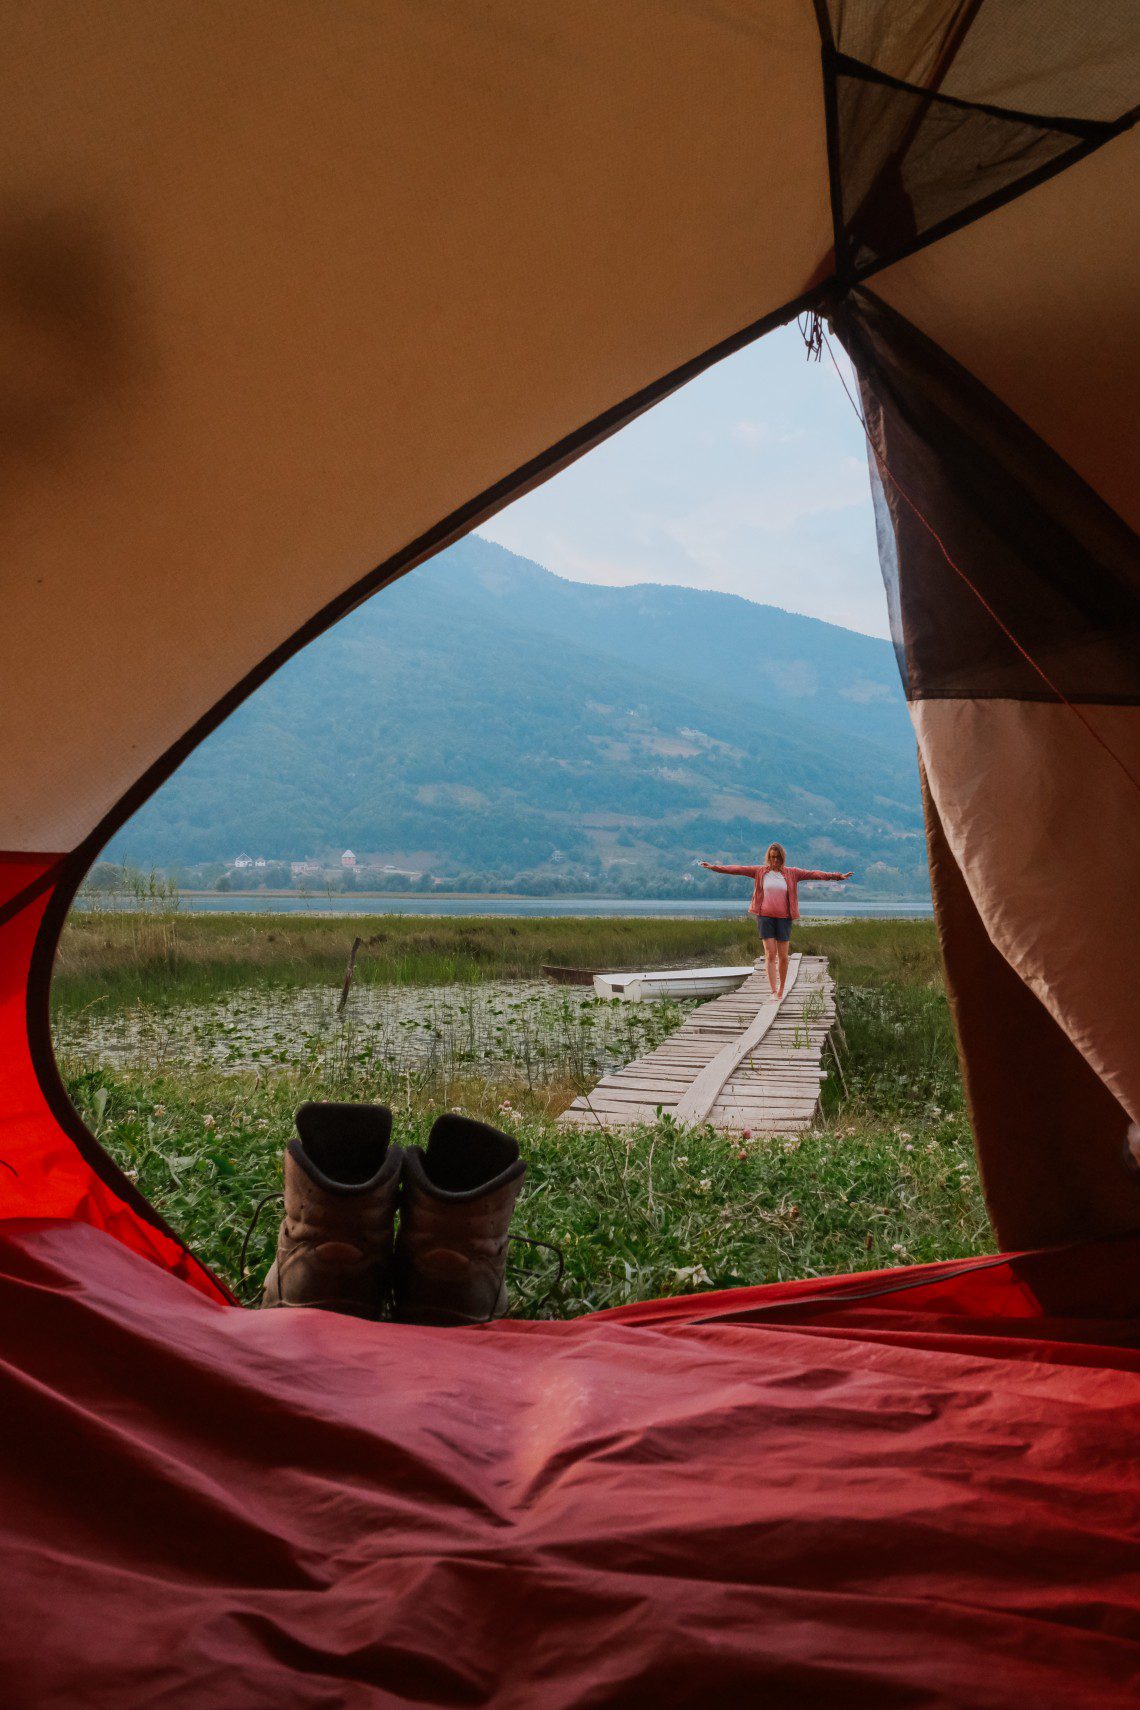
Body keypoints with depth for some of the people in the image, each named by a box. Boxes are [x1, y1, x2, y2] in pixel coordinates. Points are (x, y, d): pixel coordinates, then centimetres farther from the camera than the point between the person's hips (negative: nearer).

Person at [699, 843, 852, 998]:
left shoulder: (791, 873, 5)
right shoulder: (760, 872, 5)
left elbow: (813, 874, -1)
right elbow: (738, 870, 1)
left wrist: (836, 876, -8)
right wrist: (714, 867, -4)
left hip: (783, 918, 1)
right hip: (765, 917, 0)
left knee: (783, 956, 2)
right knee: (770, 954, -6)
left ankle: (781, 989, 19)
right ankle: (773, 991, -7)